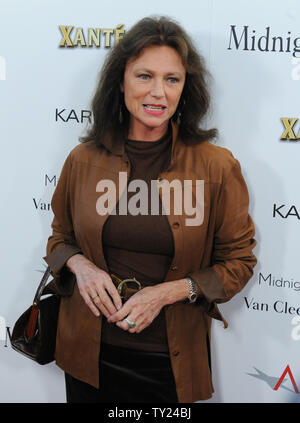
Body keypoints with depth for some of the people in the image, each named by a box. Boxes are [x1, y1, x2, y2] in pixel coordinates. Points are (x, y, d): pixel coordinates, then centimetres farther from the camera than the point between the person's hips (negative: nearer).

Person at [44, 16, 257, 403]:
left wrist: (166, 292, -16)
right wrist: (80, 265, -12)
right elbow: (60, 237, 11)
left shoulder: (217, 166, -11)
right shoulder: (83, 160, -4)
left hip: (172, 358, -2)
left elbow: (238, 261, -3)